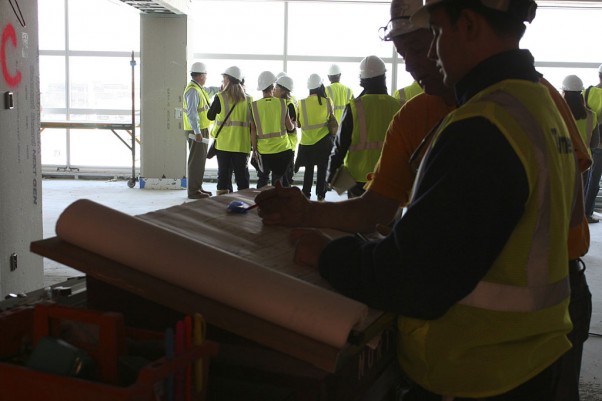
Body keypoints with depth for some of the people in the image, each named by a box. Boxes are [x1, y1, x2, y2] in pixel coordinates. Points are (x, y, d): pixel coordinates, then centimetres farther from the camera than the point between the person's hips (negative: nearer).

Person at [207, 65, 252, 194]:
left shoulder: (220, 98, -7)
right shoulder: (248, 99, -1)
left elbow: (210, 116, 4)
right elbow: (251, 122, 2)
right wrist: (252, 144, 11)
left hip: (224, 144, -1)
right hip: (242, 145, 1)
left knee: (224, 174, 8)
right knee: (242, 175, 7)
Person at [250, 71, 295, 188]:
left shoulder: (255, 105, -6)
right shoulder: (282, 103, -6)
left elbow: (253, 130, -4)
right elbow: (289, 127, 0)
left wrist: (254, 149, 5)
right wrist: (293, 125, 23)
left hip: (263, 149, 0)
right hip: (282, 148, 0)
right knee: (278, 179, 12)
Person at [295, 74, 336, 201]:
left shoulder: (302, 103, -6)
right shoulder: (328, 101, -6)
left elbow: (299, 124, -1)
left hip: (307, 142, 1)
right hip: (324, 141, 0)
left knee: (308, 169, 12)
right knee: (322, 169, 9)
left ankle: (306, 194, 15)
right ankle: (320, 195, 14)